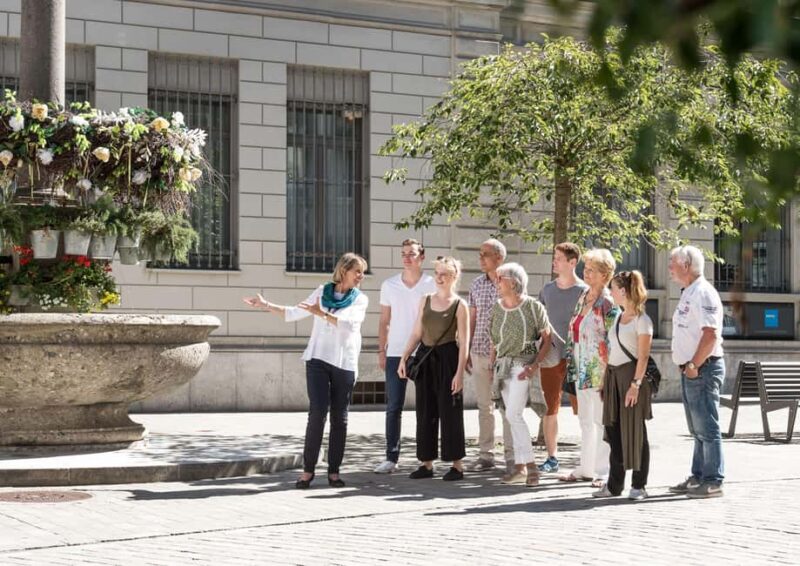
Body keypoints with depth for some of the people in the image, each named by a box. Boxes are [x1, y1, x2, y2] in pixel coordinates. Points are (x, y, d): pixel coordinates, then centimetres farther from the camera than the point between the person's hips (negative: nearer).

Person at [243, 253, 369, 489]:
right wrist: (266, 305, 6)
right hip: (318, 359, 0)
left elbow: (349, 324, -13)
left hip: (345, 363, 0)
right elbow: (295, 313, 13)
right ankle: (308, 470, -5)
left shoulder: (360, 299, 5)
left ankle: (334, 471, 8)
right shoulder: (322, 292, 8)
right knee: (317, 413, -10)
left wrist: (322, 313, -23)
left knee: (339, 417, 1)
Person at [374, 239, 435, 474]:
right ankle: (391, 457, 3)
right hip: (395, 354, 2)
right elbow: (384, 321, 11)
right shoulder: (389, 285, 7)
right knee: (393, 407, 0)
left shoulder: (432, 285, 1)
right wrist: (381, 351, 4)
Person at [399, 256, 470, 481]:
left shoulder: (459, 305, -3)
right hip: (425, 358, 5)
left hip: (447, 358, -5)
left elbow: (464, 342, -7)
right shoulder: (426, 301, 11)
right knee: (425, 412, 7)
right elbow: (416, 333, 14)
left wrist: (460, 372, -14)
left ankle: (456, 464, 7)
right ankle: (427, 463, 15)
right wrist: (404, 358, 4)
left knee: (449, 412, -1)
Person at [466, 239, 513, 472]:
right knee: (484, 405, 8)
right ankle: (485, 455, 14)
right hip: (479, 353, 4)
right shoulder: (476, 285, 10)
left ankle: (511, 457, 5)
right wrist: (466, 351, 11)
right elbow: (472, 319, 14)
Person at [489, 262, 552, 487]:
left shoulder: (533, 306, -8)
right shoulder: (497, 308, 9)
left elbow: (547, 339, -5)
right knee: (514, 418, 7)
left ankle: (530, 465, -11)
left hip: (524, 365, -6)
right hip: (503, 365, 6)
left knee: (513, 414, -17)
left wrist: (534, 365, -14)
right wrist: (493, 368, 9)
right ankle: (520, 467, 13)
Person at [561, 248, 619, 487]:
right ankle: (586, 468, 22)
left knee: (601, 420, -2)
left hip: (599, 370, -8)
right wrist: (572, 364, 16)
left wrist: (609, 371, -18)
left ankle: (603, 471, 5)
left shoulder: (608, 303, -12)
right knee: (586, 420, 14)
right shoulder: (583, 297, 13)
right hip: (582, 369, 8)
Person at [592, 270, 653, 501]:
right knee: (613, 429, 8)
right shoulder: (618, 317, 15)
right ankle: (614, 484, 15)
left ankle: (639, 486, 4)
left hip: (631, 374, -8)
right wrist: (605, 380, 13)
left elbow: (643, 356, -13)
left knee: (634, 430, -3)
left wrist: (635, 384, -19)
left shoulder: (641, 320, -8)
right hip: (613, 375, 8)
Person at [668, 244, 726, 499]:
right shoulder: (688, 294, 17)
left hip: (703, 368, -10)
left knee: (707, 428, -7)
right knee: (697, 429, 15)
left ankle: (713, 482, -4)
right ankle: (698, 477, 22)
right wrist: (688, 366, 15)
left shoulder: (703, 293, -14)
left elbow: (710, 334, -23)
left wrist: (694, 365, -19)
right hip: (690, 370, 10)